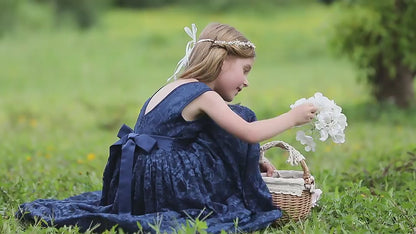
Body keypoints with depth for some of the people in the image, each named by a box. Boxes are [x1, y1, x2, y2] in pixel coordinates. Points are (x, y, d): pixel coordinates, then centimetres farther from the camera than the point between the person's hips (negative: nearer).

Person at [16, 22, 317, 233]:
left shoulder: (172, 88, 20)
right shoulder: (202, 95, -9)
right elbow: (249, 133, -15)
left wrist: (254, 161, 26)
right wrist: (292, 117, -1)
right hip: (166, 185, -8)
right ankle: (244, 207, 12)